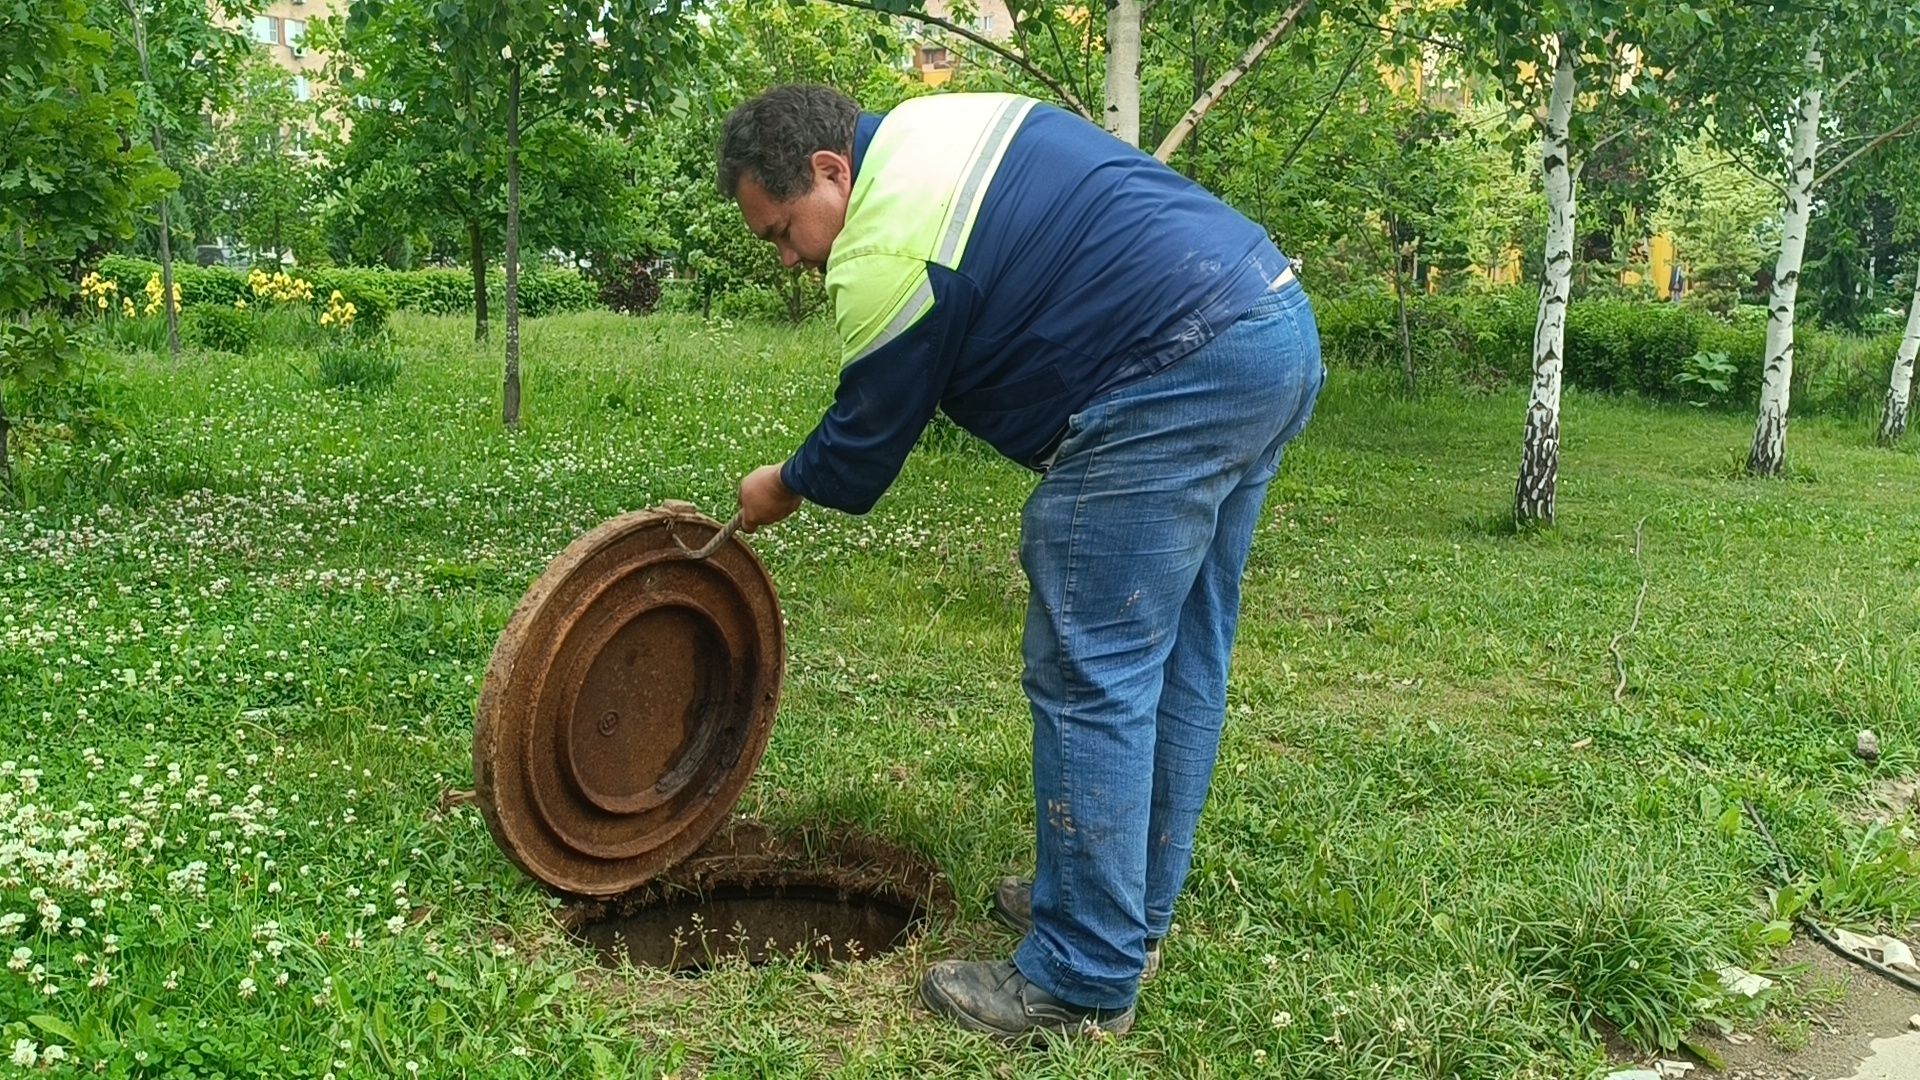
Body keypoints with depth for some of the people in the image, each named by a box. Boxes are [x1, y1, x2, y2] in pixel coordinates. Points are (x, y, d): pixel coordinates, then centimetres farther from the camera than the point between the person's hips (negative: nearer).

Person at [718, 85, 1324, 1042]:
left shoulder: (885, 254, -11)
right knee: (1179, 658, 15)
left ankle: (1083, 981, 4)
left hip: (1175, 381, -11)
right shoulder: (937, 124, 18)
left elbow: (865, 444, 2)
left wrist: (781, 488, 22)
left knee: (1088, 674, -5)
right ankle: (1132, 912, 28)